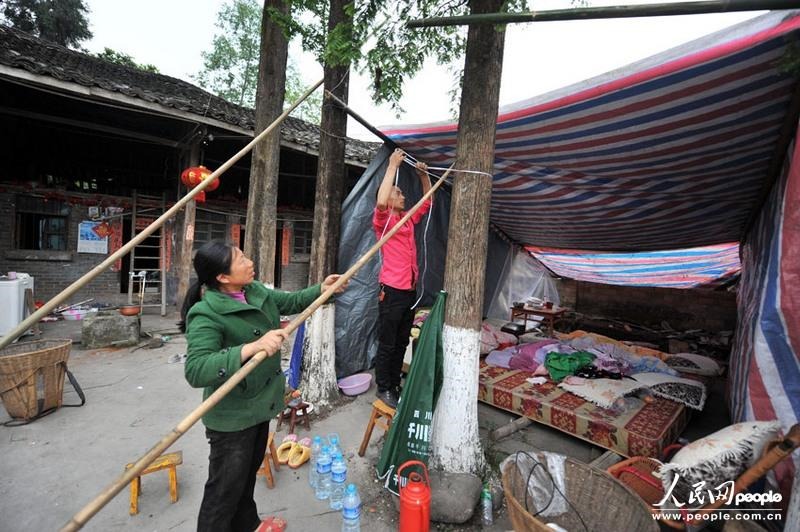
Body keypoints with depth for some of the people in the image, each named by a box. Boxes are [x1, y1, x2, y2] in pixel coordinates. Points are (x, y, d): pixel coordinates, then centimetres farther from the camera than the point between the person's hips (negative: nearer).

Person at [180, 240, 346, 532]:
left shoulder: (256, 291, -3)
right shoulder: (206, 315, -27)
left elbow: (290, 301, 13)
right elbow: (195, 370, -37)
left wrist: (320, 289, -2)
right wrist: (252, 347, -46)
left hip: (260, 405, 8)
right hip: (231, 416, -8)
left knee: (248, 475, 28)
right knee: (225, 489, 12)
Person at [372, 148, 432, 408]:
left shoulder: (408, 220, 15)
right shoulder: (382, 220, -6)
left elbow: (427, 202, 28)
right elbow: (380, 202, -28)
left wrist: (424, 175, 15)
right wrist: (392, 165, -19)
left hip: (410, 290, 8)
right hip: (392, 291, -7)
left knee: (401, 343, 16)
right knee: (387, 344, 3)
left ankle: (394, 385, 30)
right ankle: (383, 389, 17)